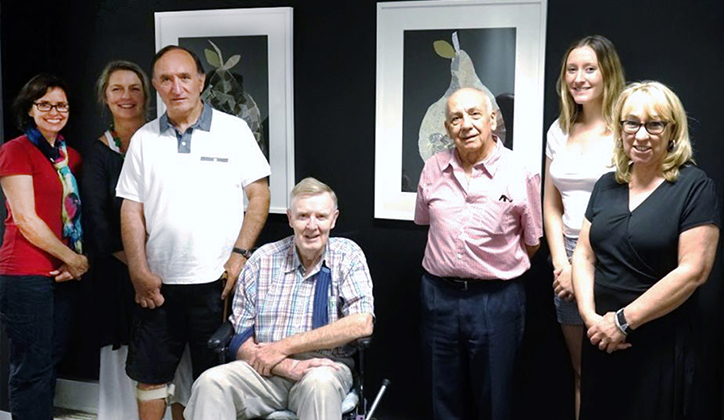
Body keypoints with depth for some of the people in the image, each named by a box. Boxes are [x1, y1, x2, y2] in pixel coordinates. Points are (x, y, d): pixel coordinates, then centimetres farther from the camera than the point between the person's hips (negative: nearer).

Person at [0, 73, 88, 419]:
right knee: (32, 368, -1)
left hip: (64, 274, 7)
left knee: (53, 361, 14)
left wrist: (76, 261, 1)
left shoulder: (71, 157, 15)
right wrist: (72, 258, -6)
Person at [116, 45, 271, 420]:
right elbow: (131, 210, 6)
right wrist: (139, 272, -3)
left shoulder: (233, 130, 0)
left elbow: (259, 195, -1)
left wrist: (240, 255, -9)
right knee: (150, 376, 11)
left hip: (217, 280, -2)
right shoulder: (144, 139, 7)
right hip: (158, 283, 2)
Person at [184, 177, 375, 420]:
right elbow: (241, 339, 2)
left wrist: (284, 347, -12)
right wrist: (289, 367, -17)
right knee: (211, 382, -26)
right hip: (266, 371, 2)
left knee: (319, 382, -36)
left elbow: (362, 323, -11)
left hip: (326, 367, -1)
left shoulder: (348, 256, 4)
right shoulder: (262, 260, 7)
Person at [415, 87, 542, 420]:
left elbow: (532, 243, 1)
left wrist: (497, 272, 6)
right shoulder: (433, 169, 2)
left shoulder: (520, 173, -8)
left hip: (496, 300, -3)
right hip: (439, 295, 3)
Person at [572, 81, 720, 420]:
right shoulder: (607, 185, 8)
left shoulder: (694, 186, -9)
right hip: (601, 338, 5)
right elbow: (584, 254, 7)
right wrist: (589, 315, -8)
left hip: (662, 346, -5)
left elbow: (693, 271, -16)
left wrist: (624, 320, -15)